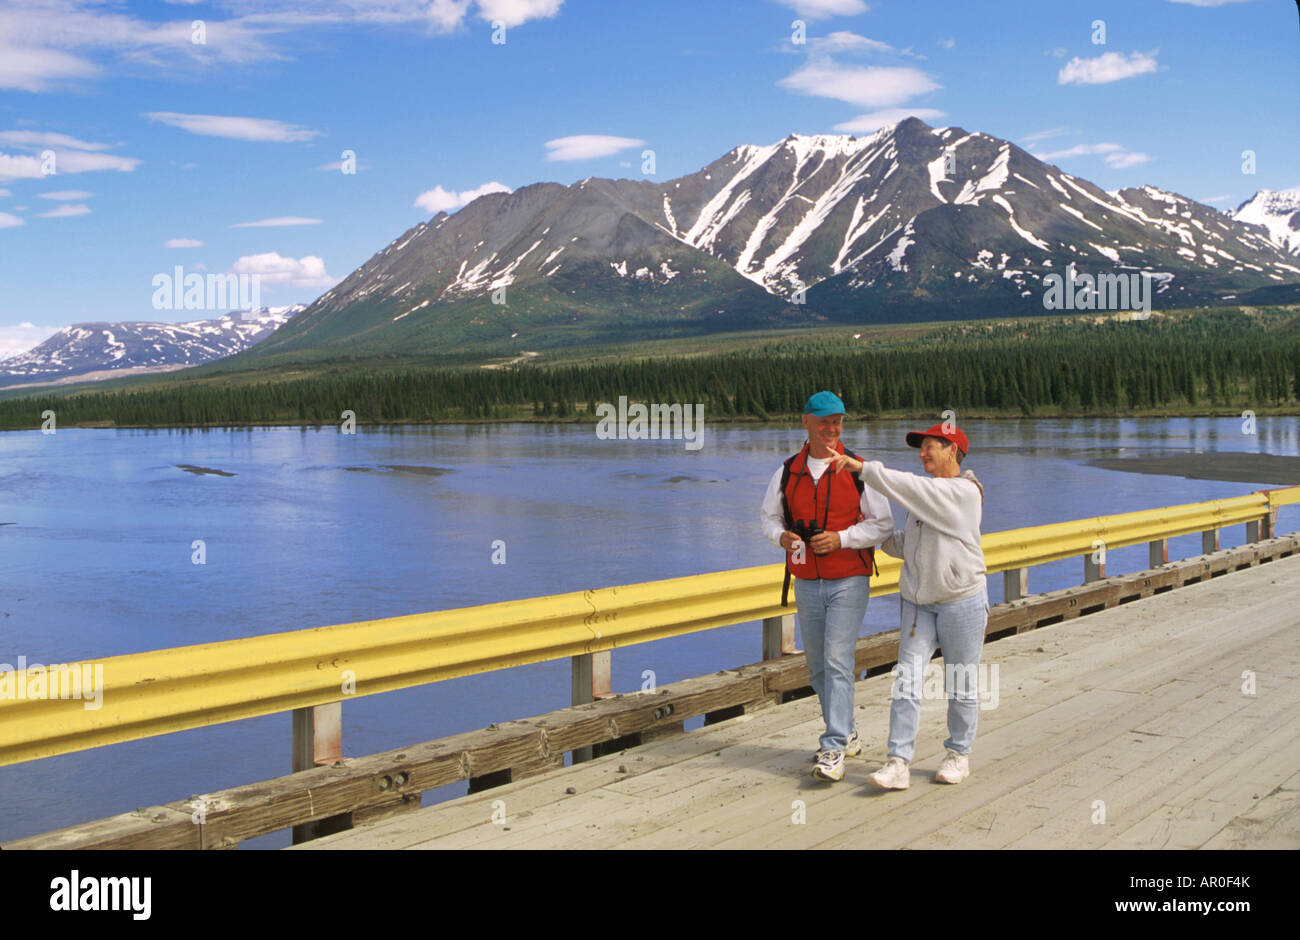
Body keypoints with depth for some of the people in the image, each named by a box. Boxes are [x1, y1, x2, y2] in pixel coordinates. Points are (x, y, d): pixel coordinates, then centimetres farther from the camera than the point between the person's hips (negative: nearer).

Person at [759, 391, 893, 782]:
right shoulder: (787, 472, 5)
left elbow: (883, 525, -4)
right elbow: (768, 516, 15)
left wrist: (841, 538, -17)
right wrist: (780, 535, -7)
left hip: (848, 581, -4)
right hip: (806, 584, 5)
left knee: (837, 660, -13)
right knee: (817, 666, 12)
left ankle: (834, 750, -11)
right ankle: (847, 733, 31)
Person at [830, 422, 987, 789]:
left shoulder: (963, 492, -11)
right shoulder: (926, 494, 14)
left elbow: (908, 487, -24)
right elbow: (907, 545, 18)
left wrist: (865, 468, -20)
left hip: (962, 601, -6)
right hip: (918, 602, 6)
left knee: (960, 683, 7)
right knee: (907, 680, -4)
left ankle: (959, 754, 24)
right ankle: (898, 763, -7)